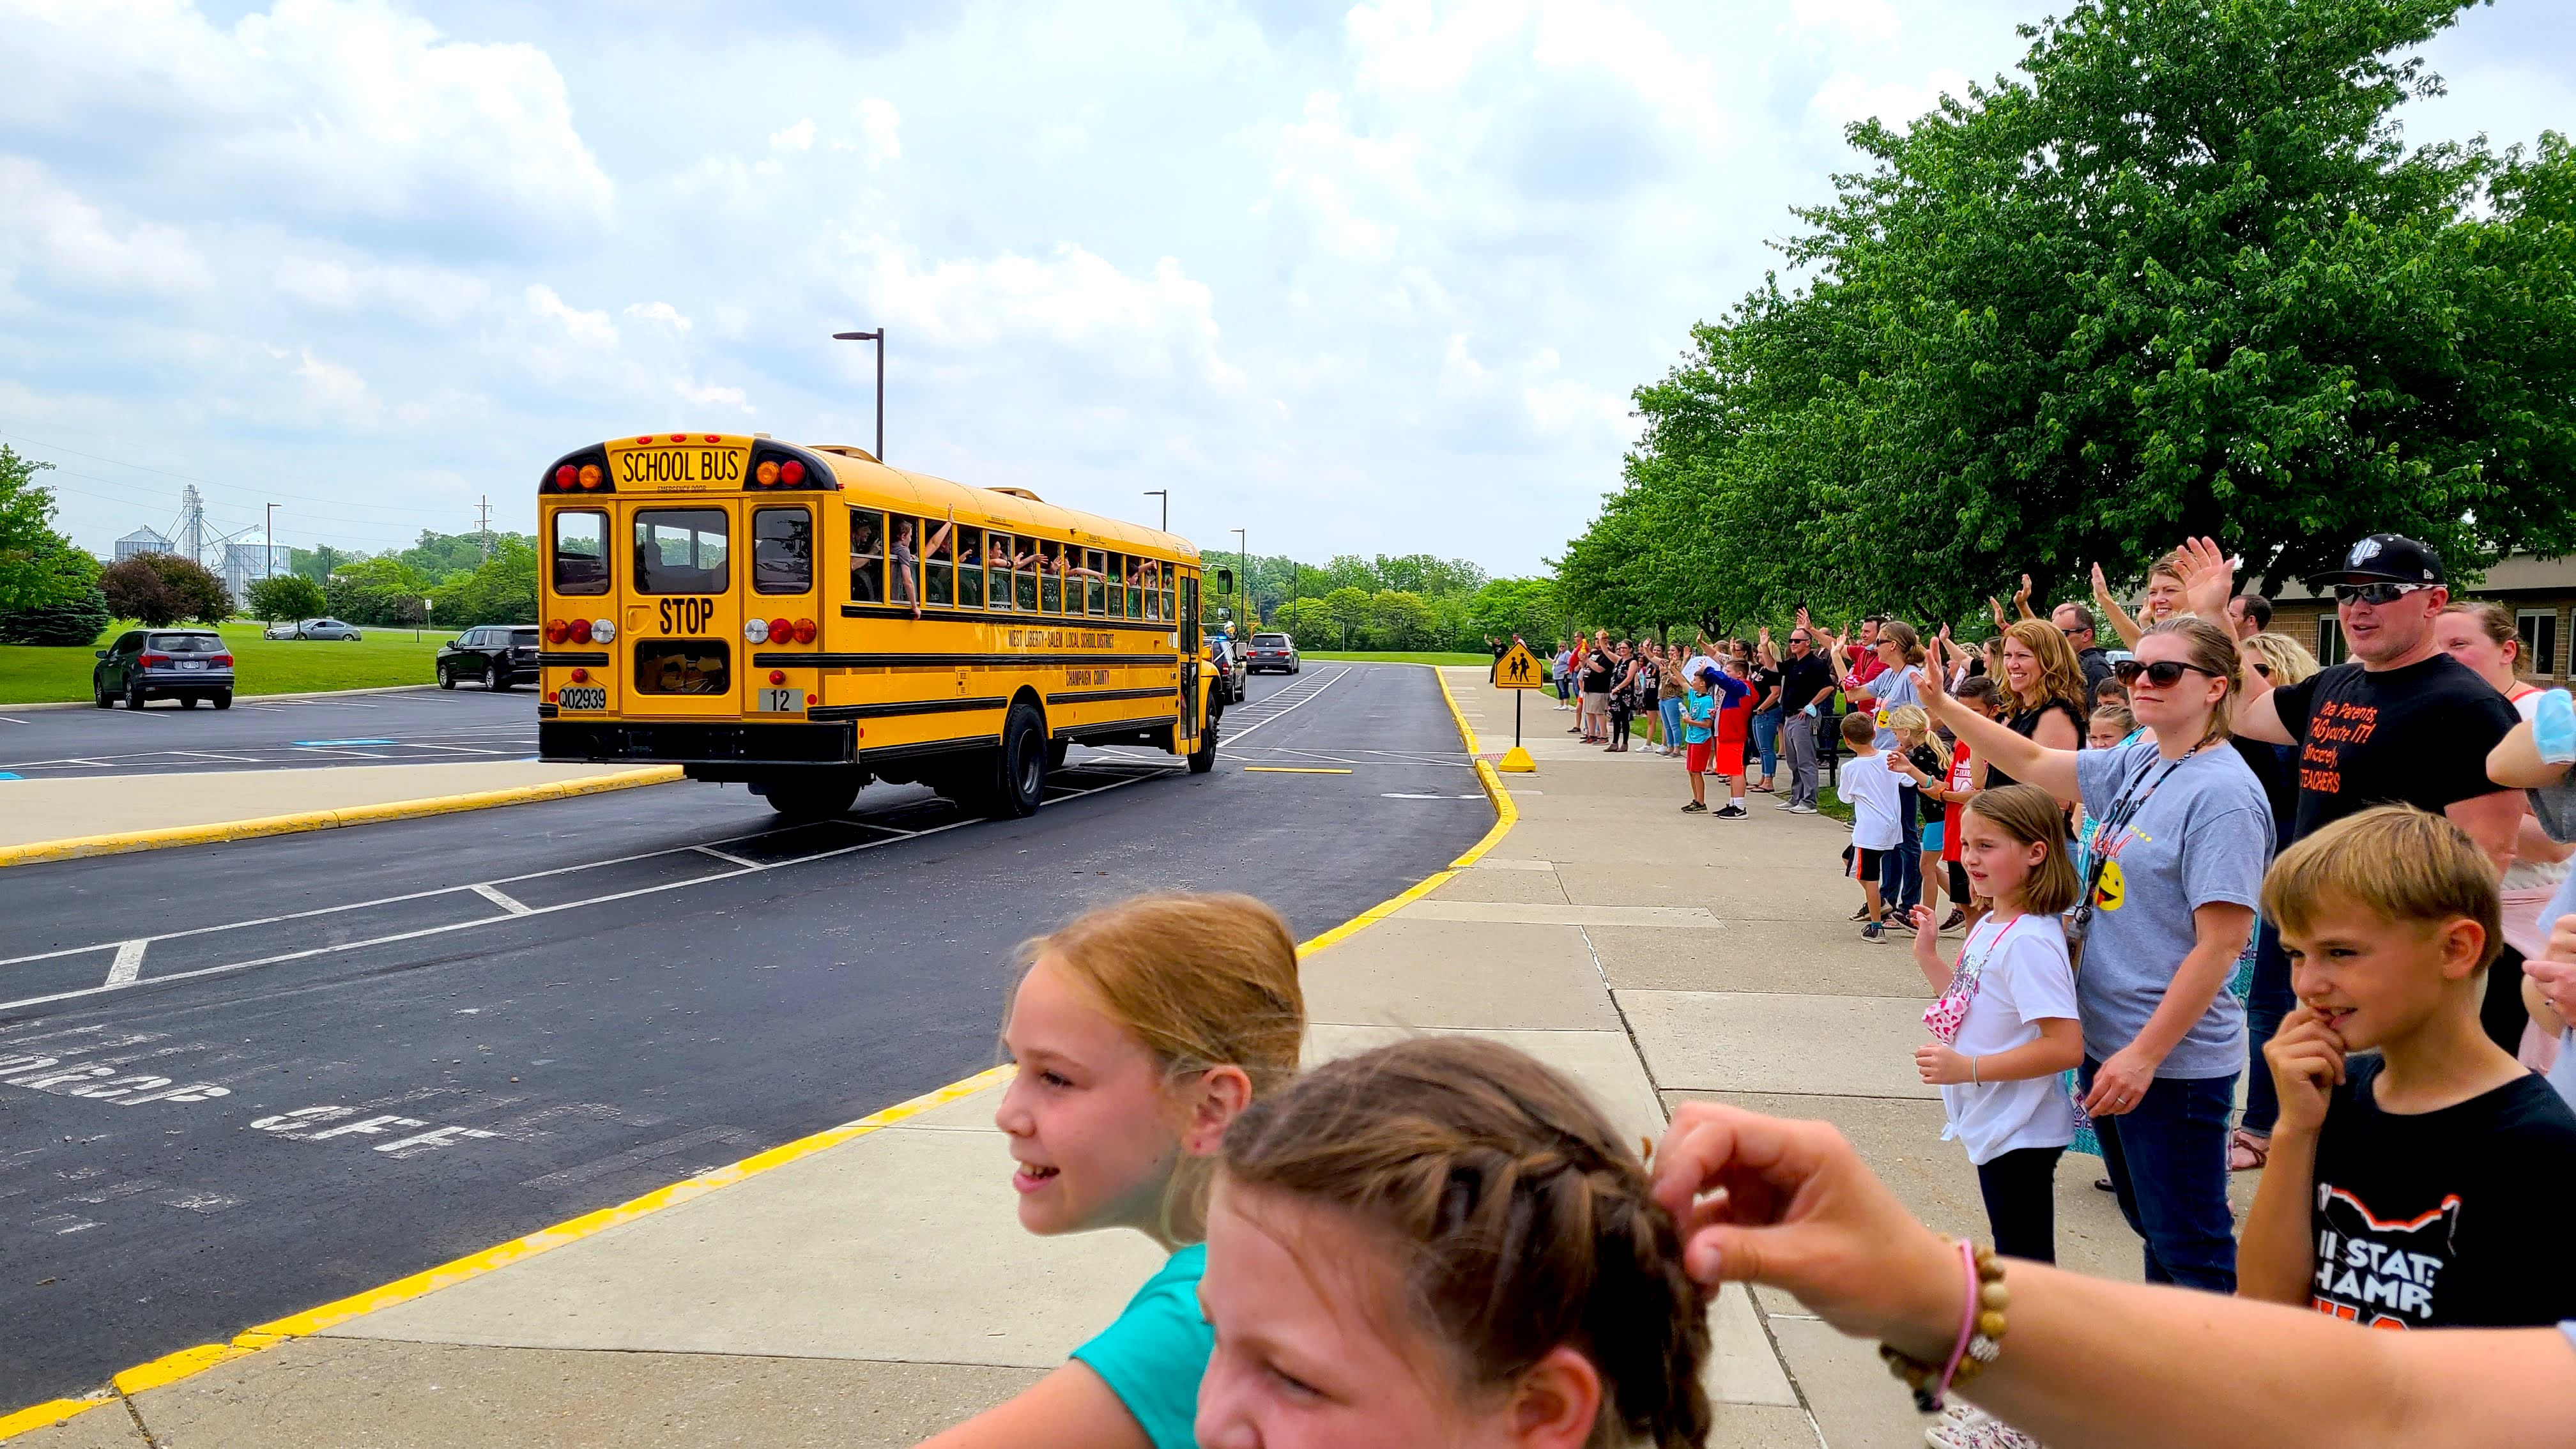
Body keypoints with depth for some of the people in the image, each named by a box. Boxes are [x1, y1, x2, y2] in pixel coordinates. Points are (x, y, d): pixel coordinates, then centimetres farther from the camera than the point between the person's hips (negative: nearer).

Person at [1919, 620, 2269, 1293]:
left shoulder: (2223, 795, -20)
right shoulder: (2136, 765, 5)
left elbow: (2221, 943, -22)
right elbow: (2033, 763, 17)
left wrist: (2144, 1055, -22)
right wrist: (1942, 706, 7)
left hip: (2173, 1060, -9)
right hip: (2110, 1045, 9)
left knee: (2190, 1247, 3)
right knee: (2151, 1226, 22)